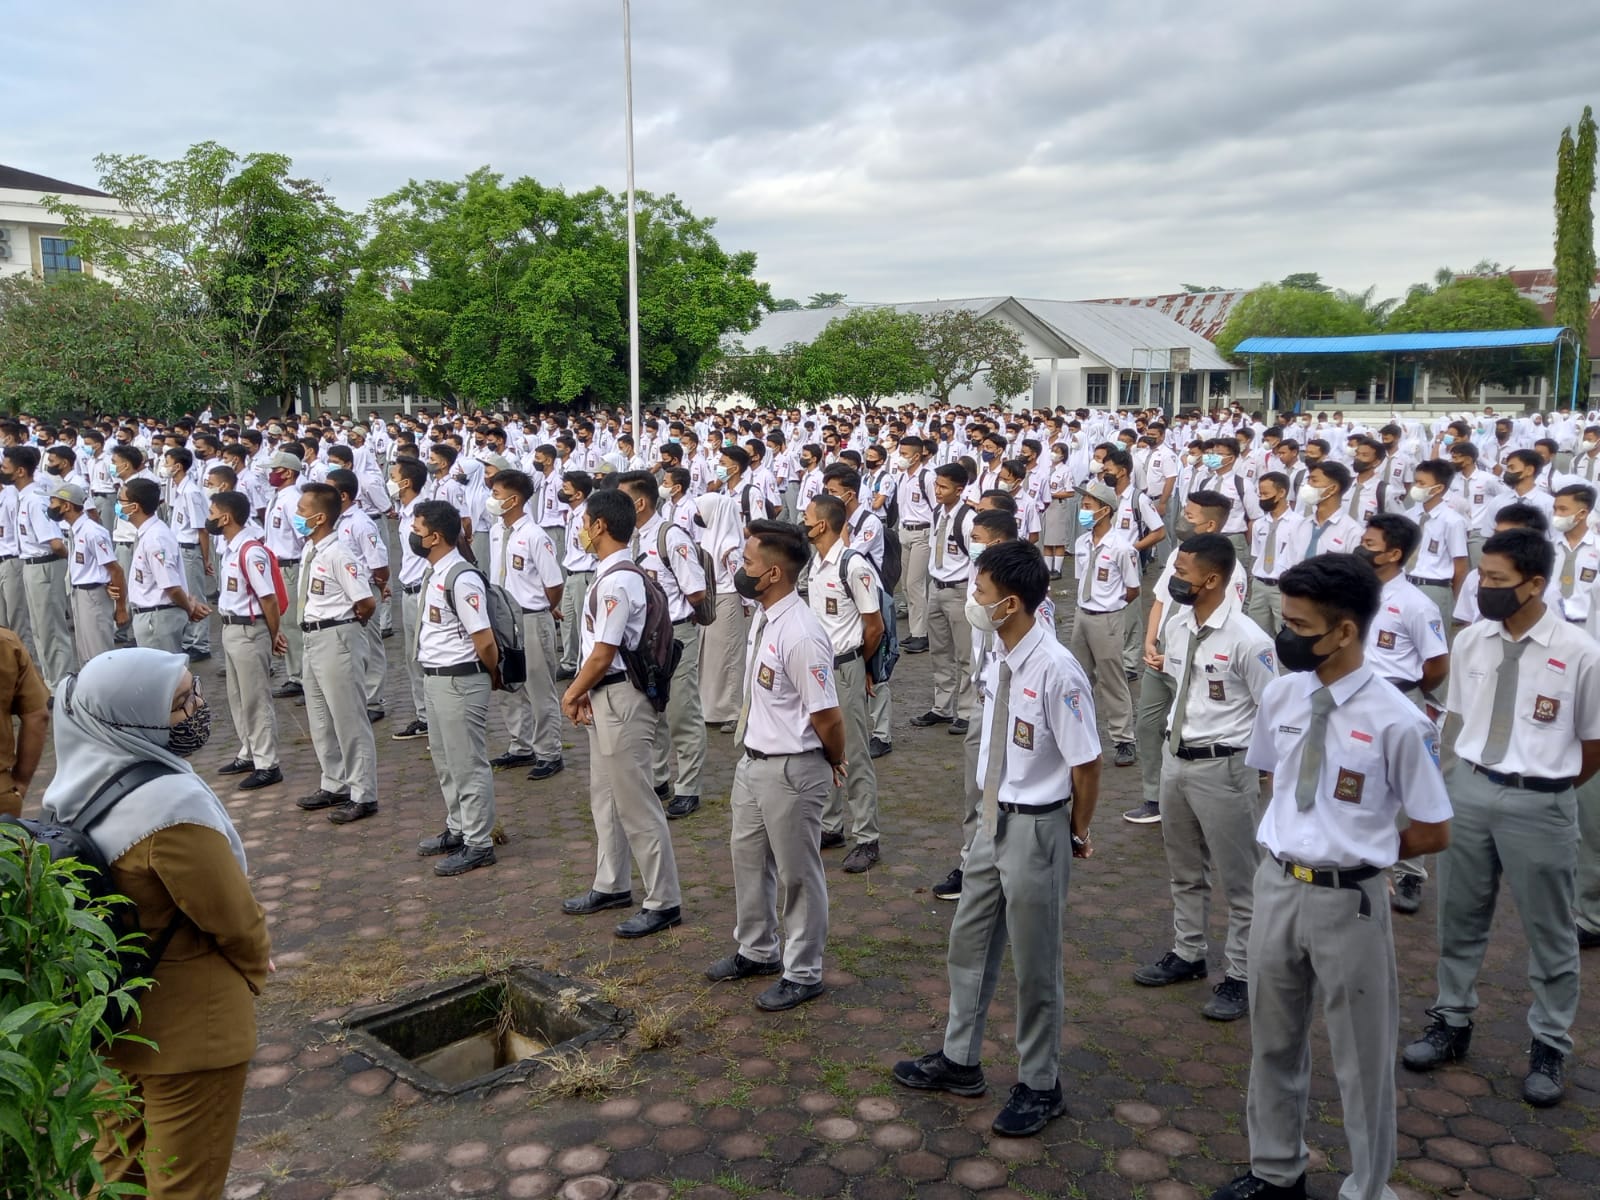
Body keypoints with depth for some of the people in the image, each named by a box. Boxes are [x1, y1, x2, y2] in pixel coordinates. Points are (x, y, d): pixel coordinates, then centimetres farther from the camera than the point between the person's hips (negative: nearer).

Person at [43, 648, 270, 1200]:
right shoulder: (170, 805, -31)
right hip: (189, 1028, -8)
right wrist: (254, 968, -1)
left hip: (108, 1010, 8)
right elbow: (234, 917, -22)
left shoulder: (80, 780, -7)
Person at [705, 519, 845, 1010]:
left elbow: (828, 716, -24)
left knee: (797, 873, 8)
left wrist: (835, 763, -7)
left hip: (792, 771, -10)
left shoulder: (800, 636, -28)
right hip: (754, 761, 10)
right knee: (748, 856, 24)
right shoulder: (764, 617, 2)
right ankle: (756, 950, 45)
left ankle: (803, 973, 27)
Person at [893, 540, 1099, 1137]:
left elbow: (1086, 763, -18)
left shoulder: (1056, 671, -26)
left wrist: (1077, 833, -5)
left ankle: (1039, 1086, 31)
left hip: (1036, 826, -8)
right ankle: (960, 1060, 40)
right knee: (970, 942, 20)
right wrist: (995, 814, 15)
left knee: (1035, 961, 10)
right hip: (994, 818, 8)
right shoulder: (1000, 661, -1)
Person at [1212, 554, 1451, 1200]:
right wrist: (1295, 843, 6)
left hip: (1349, 901, -5)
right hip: (1277, 886, 5)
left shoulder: (1396, 721, -18)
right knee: (1273, 1039, 20)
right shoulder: (1280, 696, -2)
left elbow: (1433, 833, -8)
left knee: (1361, 1057, 13)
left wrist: (1357, 852, -1)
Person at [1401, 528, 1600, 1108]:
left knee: (1549, 931, 12)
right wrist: (1473, 773, 9)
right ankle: (1452, 1022, 34)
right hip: (1468, 788, 4)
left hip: (1538, 803, -4)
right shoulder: (1470, 641, -2)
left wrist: (1550, 788, 6)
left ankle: (1549, 1047, 29)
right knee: (1459, 916, 16)